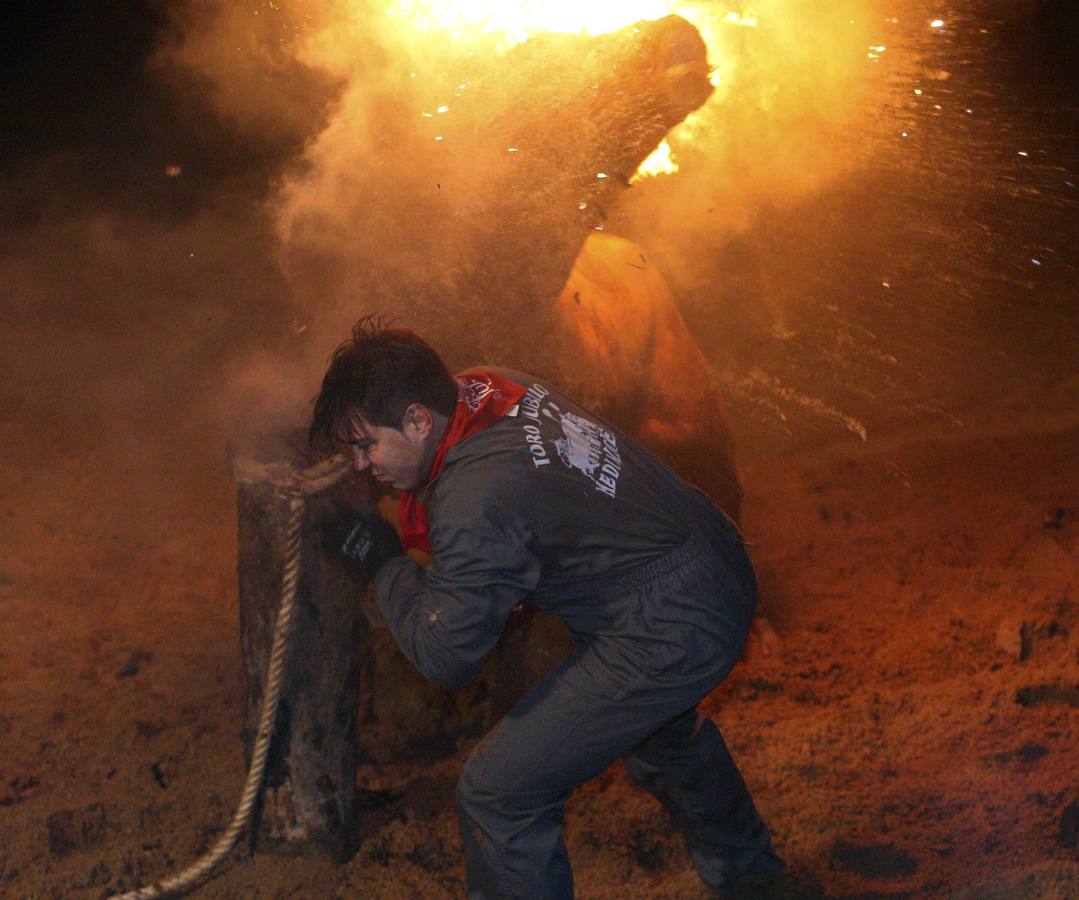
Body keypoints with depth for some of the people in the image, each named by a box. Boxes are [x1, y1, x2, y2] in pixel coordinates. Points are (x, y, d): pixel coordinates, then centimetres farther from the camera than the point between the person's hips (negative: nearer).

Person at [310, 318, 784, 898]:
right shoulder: (482, 387, -1)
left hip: (673, 636, -10)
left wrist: (384, 565, -7)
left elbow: (446, 658, -19)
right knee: (656, 723, 40)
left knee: (497, 792, -6)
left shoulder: (473, 501, -28)